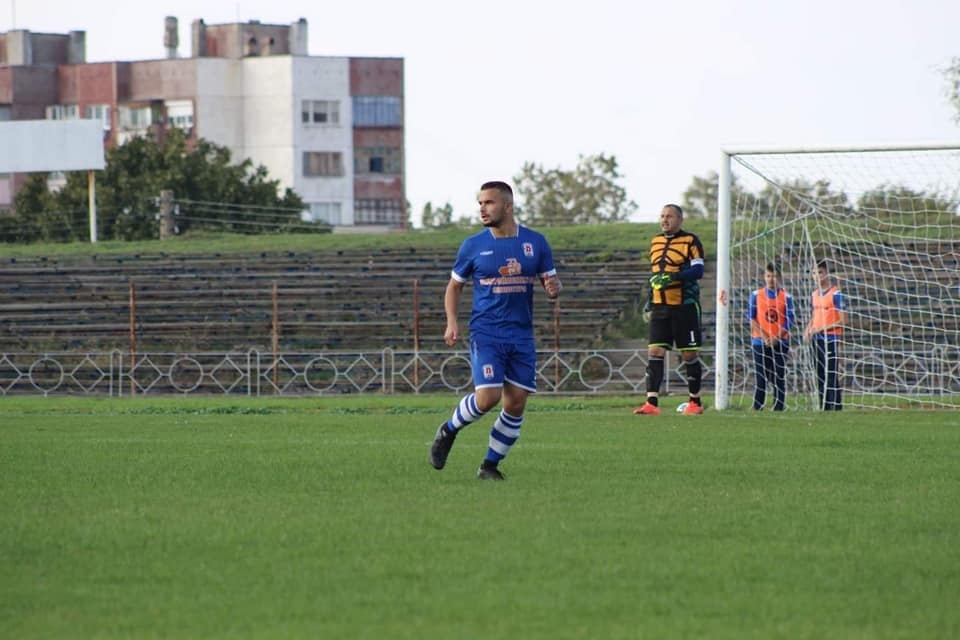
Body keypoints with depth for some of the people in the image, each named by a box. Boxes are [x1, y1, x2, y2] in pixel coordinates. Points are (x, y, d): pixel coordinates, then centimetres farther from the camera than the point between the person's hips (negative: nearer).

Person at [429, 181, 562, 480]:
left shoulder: (535, 243, 3)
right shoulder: (473, 245, 0)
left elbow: (551, 283, 11)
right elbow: (454, 286, 10)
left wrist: (553, 287, -15)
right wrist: (452, 322, -5)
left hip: (522, 335, 2)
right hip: (486, 334, -2)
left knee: (516, 404, -1)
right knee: (487, 397, -18)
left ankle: (491, 464, 14)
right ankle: (448, 431, 10)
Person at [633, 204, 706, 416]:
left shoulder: (690, 241, -5)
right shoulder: (655, 242, 16)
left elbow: (698, 270, -15)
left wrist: (673, 277, -27)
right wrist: (649, 304, 19)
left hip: (685, 306, -5)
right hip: (660, 307, 5)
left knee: (689, 354, 1)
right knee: (655, 351, -6)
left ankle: (695, 402, 14)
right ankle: (652, 403, -11)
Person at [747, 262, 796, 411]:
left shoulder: (786, 297, 3)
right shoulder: (756, 295, 5)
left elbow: (790, 320, 0)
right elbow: (751, 318, 2)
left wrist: (776, 337, -11)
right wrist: (764, 336, -9)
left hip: (780, 342, 0)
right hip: (760, 341, 0)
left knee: (779, 376, -1)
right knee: (760, 376, -2)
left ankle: (779, 407, 1)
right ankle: (757, 408, 0)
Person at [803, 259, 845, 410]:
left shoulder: (836, 294, -8)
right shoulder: (814, 294, 14)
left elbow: (843, 320, -11)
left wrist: (823, 328, -16)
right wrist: (808, 330, 4)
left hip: (831, 339, -7)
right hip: (816, 340, 7)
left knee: (832, 375, -10)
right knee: (820, 375, 8)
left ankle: (836, 407, -9)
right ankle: (823, 407, 13)